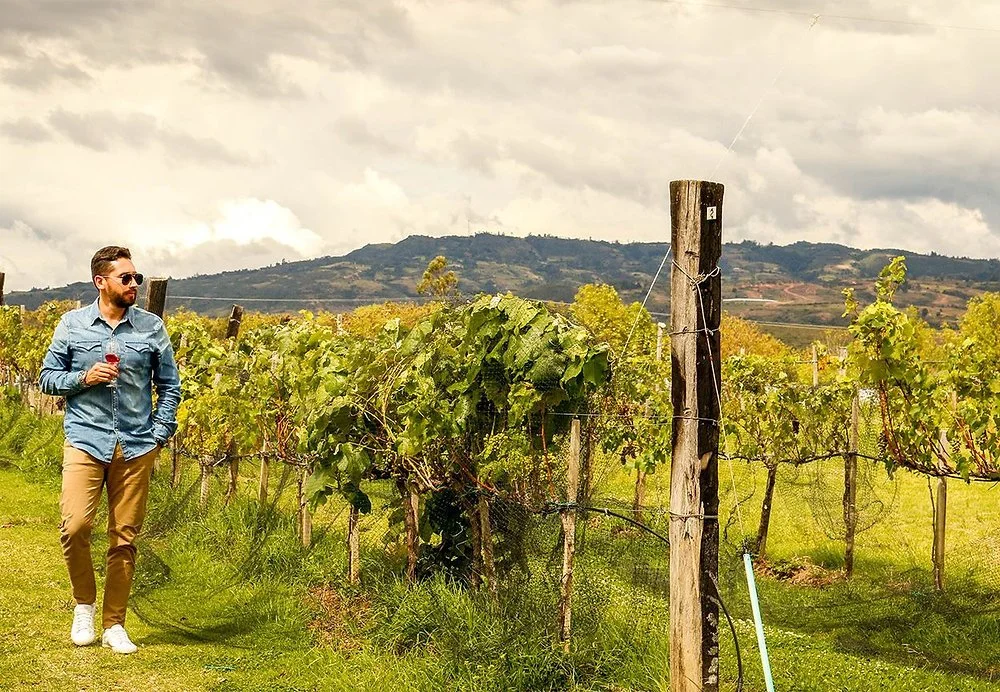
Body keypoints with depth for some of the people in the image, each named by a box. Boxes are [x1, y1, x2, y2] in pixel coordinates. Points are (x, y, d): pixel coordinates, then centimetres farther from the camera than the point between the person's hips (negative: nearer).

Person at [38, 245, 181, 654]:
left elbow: (170, 387, 12)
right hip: (85, 441, -1)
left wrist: (160, 435, 2)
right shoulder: (72, 325, 5)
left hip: (136, 447, 1)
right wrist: (84, 378, -9)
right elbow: (47, 378, 9)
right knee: (74, 526, -15)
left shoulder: (152, 328, 7)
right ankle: (84, 604, 10)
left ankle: (114, 625, 14)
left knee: (125, 538, 2)